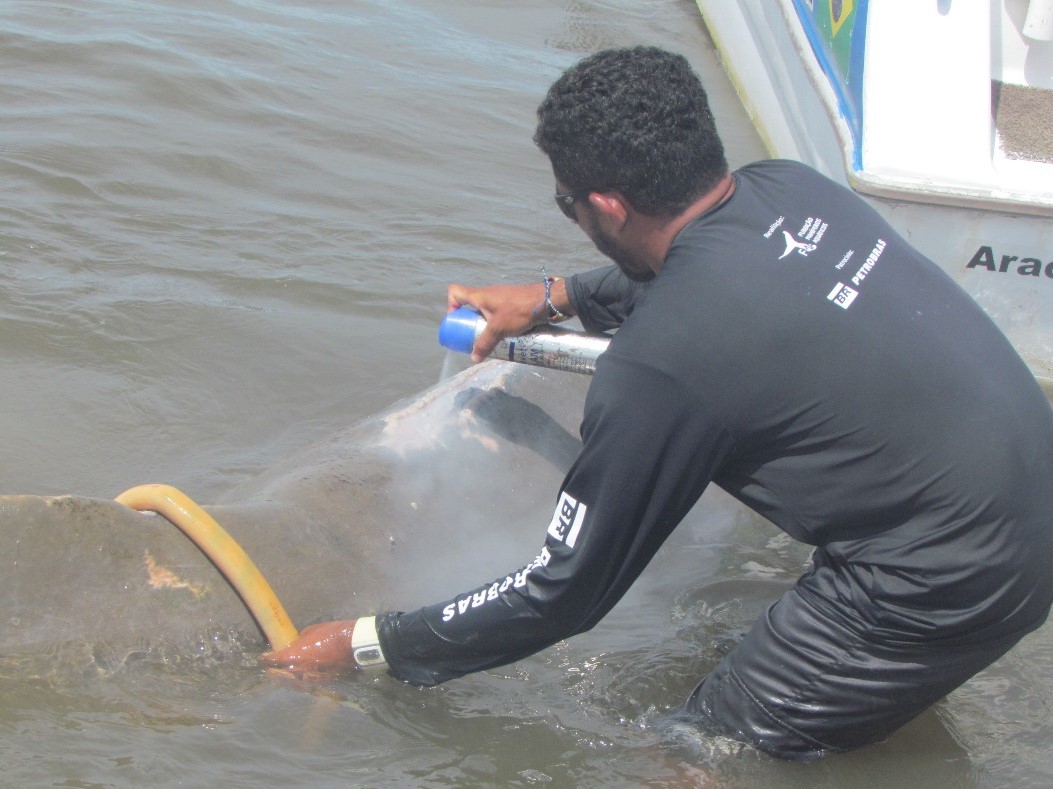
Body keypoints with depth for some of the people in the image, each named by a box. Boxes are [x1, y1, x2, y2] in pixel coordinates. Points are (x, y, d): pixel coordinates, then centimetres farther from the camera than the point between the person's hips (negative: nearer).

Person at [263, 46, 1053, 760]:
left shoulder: (658, 364, -22)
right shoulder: (790, 186, -1)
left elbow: (563, 594, -10)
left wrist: (368, 645, 2)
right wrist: (558, 297, 32)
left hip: (950, 588, -8)